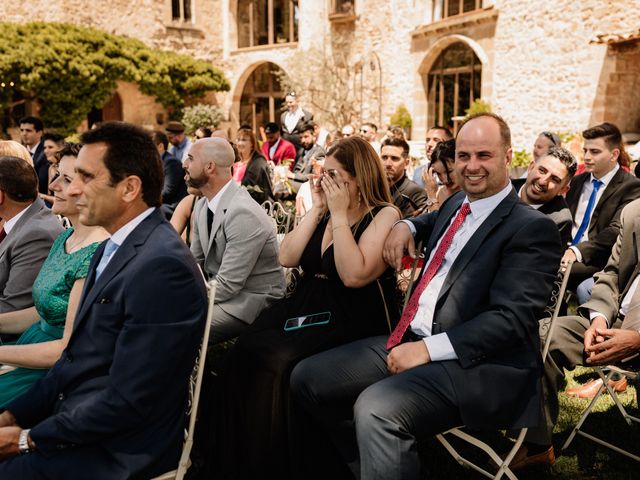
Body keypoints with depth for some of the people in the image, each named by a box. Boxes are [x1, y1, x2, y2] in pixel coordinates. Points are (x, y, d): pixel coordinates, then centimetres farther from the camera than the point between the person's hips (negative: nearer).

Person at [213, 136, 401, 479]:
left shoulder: (384, 215, -8)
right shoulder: (326, 211, 12)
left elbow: (354, 275, -21)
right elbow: (287, 258, 3)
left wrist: (339, 213, -17)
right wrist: (317, 209, -1)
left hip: (352, 319, -6)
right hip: (305, 306, 6)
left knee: (281, 365, -28)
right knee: (243, 355, -18)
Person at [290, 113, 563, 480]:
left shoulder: (533, 228, -9)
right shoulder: (457, 205, 15)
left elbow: (512, 319, -18)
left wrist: (430, 348, -23)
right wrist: (405, 225, 18)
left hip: (478, 362, -9)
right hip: (412, 340, 9)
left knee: (377, 407, -35)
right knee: (307, 378, 4)